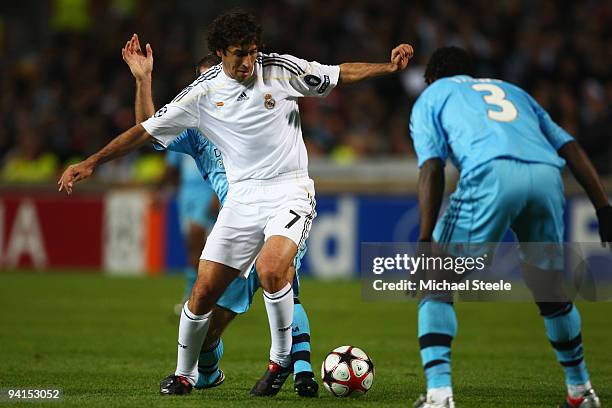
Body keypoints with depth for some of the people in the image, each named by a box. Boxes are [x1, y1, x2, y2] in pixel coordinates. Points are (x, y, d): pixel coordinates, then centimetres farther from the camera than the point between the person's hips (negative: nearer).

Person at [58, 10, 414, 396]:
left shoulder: (281, 70, -5)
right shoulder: (203, 93, -3)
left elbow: (340, 74, 5)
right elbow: (147, 129, 2)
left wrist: (388, 66, -8)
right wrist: (92, 162, -2)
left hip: (289, 190, -3)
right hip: (242, 197, 3)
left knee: (270, 269, -30)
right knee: (203, 292, -2)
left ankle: (281, 359, -8)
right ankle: (184, 374, 21)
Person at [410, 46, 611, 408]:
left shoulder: (431, 97, 27)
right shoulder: (511, 90, 39)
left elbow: (432, 169, 8)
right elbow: (571, 150, 25)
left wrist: (426, 241, 2)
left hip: (492, 175, -4)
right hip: (547, 176, 4)